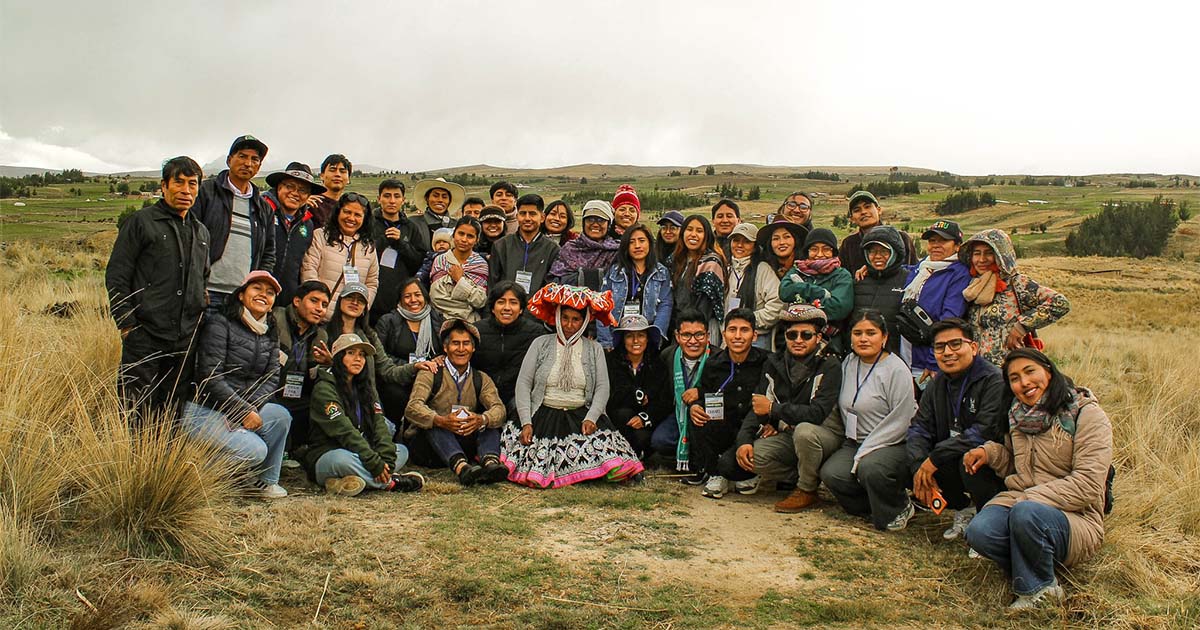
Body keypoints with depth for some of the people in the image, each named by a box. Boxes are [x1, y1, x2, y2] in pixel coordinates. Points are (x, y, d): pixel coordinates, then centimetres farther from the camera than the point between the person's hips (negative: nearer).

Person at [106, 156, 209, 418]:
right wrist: (127, 325, -9)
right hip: (145, 337, -5)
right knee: (136, 417, -4)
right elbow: (115, 277, -3)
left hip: (187, 341, 5)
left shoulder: (201, 232, 17)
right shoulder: (140, 222, -1)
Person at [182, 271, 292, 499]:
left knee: (281, 415, -21)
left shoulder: (270, 334, 12)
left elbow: (272, 378, 3)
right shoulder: (219, 324, -9)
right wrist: (244, 411, -18)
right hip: (204, 410, -7)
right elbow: (210, 378, -16)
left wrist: (252, 407, -16)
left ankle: (266, 481, -2)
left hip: (245, 408, 7)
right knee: (255, 450, -25)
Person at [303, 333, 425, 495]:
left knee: (401, 451, -6)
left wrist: (385, 459, -18)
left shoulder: (365, 388, 14)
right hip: (325, 456, -8)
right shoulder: (324, 388, -10)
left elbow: (379, 423, 0)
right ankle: (390, 482, -19)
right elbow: (344, 431, -20)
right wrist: (375, 463, -26)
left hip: (358, 453, 8)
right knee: (342, 460, -38)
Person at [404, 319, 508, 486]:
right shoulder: (431, 375, -1)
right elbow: (412, 408, -17)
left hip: (466, 446, 3)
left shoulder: (482, 379, 10)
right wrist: (441, 421, -36)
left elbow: (499, 409, -8)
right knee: (433, 425, -31)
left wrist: (482, 420, -32)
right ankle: (460, 467, -57)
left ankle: (490, 462, -47)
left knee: (490, 421, -18)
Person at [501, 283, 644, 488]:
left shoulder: (594, 350, 12)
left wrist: (591, 418, -14)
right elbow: (523, 383, 4)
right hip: (544, 416, 0)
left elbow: (602, 388, 4)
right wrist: (526, 422, -9)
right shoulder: (541, 344, 9)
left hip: (581, 416, 1)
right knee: (535, 477, -25)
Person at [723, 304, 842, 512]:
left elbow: (817, 413, -25)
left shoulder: (829, 367, -13)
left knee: (804, 430, -37)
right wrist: (744, 440, -16)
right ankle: (802, 477, 2)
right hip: (787, 436, 4)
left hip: (825, 435, -4)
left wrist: (773, 409, -22)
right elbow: (757, 407, 0)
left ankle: (807, 490, -12)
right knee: (752, 455, -22)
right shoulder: (774, 364, 3)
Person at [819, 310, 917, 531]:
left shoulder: (897, 370, -11)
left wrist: (864, 453, -17)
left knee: (870, 468, -35)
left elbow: (898, 423, -14)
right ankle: (873, 506, 5)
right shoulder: (848, 364, 9)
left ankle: (900, 508, -2)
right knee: (830, 473, -21)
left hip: (893, 444, -6)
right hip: (855, 442, 6)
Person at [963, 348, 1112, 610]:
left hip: (1074, 518, -5)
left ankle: (1036, 589, -12)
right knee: (978, 532, -28)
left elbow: (1088, 485, -15)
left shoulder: (1086, 414, -6)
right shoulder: (1020, 414, 14)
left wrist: (1030, 499, -19)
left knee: (1025, 514, -38)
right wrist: (990, 452, 5)